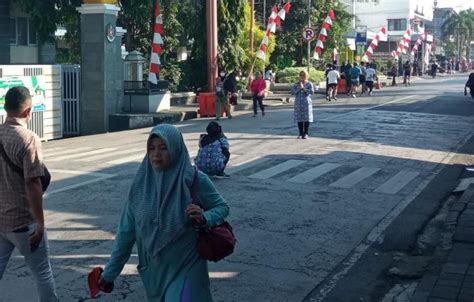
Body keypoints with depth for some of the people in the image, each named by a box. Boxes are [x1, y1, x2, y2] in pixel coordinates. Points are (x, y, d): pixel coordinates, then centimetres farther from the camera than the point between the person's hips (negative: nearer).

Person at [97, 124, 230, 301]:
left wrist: (204, 218, -23)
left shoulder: (195, 180, -15)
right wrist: (110, 271, 1)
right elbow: (126, 230, -2)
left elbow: (222, 207, -1)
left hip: (185, 269, -3)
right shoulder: (142, 182, -8)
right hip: (153, 270, 3)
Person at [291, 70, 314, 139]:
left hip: (307, 103, -2)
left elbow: (311, 92, -12)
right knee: (299, 118, 2)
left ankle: (305, 134, 4)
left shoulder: (309, 84, 3)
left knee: (306, 118, -2)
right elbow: (292, 92, -4)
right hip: (298, 103, 2)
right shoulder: (296, 84, 8)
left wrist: (304, 88, -14)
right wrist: (299, 88, -13)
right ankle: (301, 133, 10)